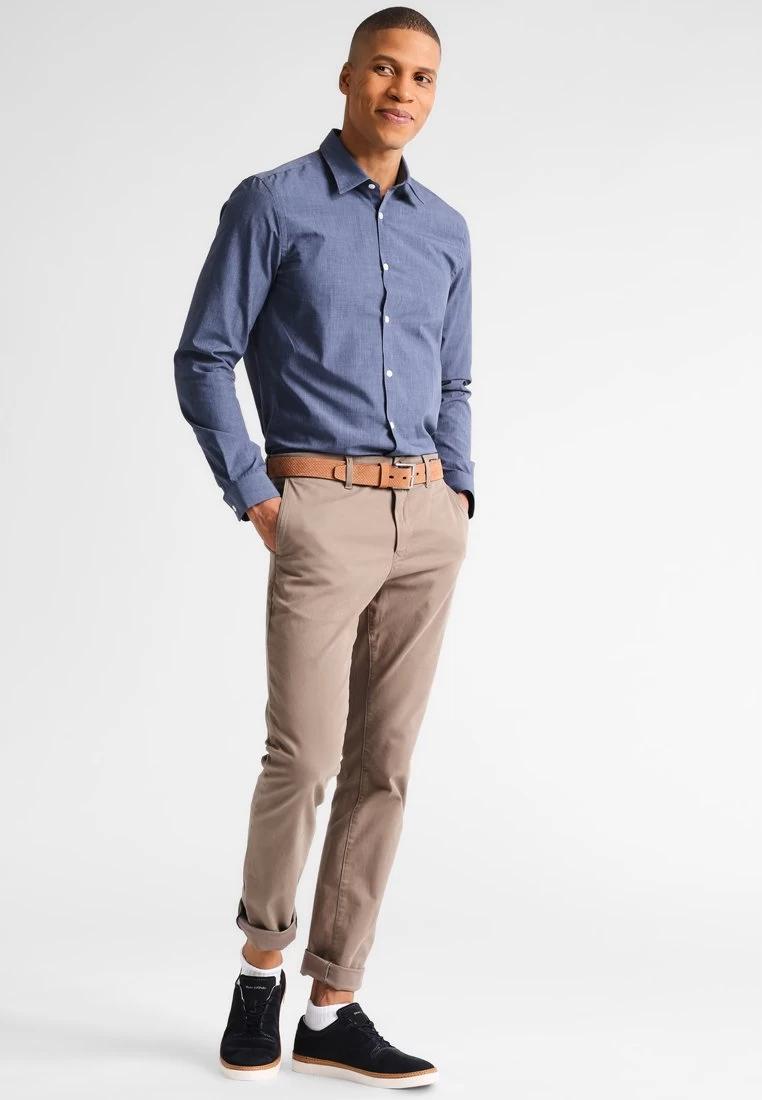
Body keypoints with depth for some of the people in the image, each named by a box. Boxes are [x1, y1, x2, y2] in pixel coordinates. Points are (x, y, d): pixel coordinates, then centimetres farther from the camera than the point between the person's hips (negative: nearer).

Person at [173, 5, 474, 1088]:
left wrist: (458, 501, 9)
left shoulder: (445, 230, 15)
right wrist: (254, 500, -9)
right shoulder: (271, 204, 0)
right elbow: (203, 362, -2)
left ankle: (332, 1011, 12)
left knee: (383, 766, 3)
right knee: (304, 755, -11)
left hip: (427, 518, 5)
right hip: (321, 511, -5)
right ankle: (262, 960, 16)